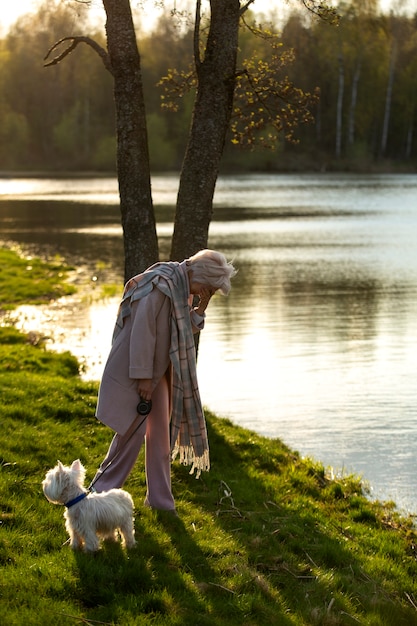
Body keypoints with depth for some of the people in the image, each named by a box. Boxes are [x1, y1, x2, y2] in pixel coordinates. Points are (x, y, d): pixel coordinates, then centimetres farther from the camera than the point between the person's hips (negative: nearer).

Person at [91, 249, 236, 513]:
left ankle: (160, 497, 18)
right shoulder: (162, 284, -23)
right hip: (133, 370, -9)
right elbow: (143, 329, -25)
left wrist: (202, 307, -7)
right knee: (134, 429, -6)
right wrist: (143, 376, -23)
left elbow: (185, 330, 10)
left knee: (161, 432, 10)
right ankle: (102, 489, 8)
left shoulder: (185, 288, 5)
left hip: (159, 371, 9)